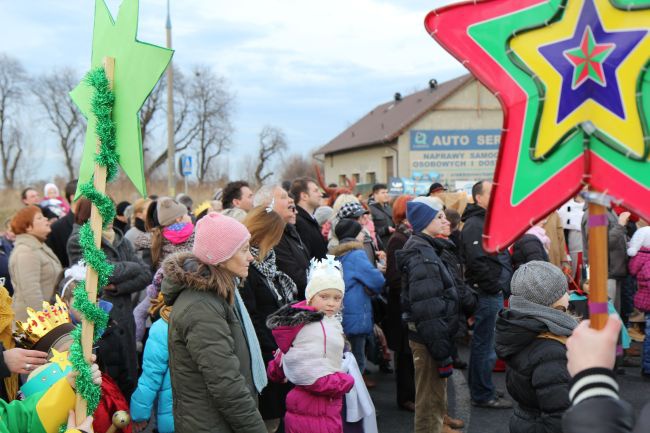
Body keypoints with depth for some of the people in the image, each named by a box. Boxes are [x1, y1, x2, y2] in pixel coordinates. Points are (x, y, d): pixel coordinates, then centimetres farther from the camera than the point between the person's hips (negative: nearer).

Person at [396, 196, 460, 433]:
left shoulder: (421, 248, 12)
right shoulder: (422, 255, -20)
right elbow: (428, 310, -24)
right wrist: (442, 351, -22)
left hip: (424, 335, 10)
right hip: (429, 339, -10)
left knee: (434, 393, 24)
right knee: (431, 399, 2)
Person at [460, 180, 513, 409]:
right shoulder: (474, 224, -16)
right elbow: (477, 261, -26)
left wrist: (503, 284, 16)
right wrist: (494, 286, -17)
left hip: (495, 293, 10)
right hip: (487, 294, -10)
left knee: (483, 344, 18)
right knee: (485, 346, -2)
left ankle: (480, 390, 28)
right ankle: (483, 395, 8)